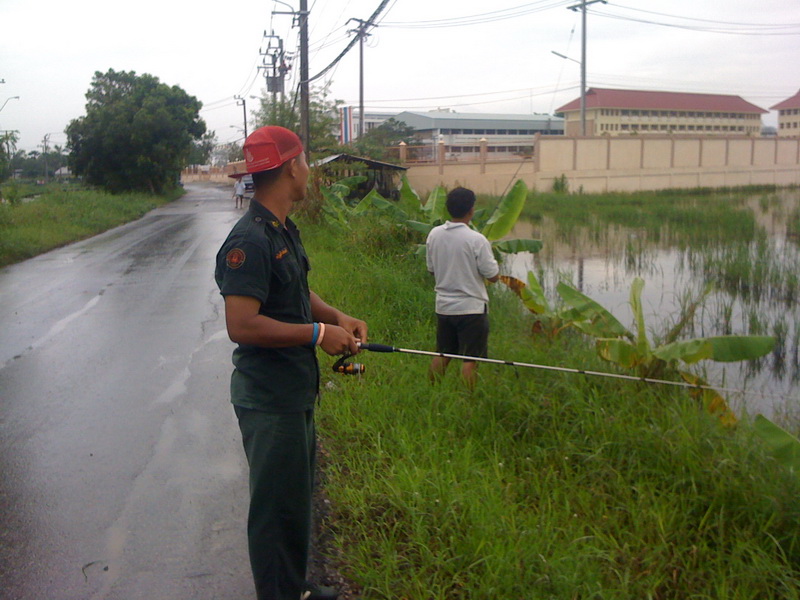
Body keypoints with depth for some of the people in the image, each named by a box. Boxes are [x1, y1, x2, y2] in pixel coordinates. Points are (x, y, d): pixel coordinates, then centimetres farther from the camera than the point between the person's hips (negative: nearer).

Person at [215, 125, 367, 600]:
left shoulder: (285, 230, 10)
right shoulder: (249, 240, -22)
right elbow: (241, 325, -27)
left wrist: (337, 317, 4)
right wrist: (318, 334, -21)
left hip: (297, 391, 10)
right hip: (269, 398, -10)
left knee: (299, 494, 22)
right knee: (277, 504, 4)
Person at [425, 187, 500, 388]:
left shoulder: (434, 235, -1)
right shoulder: (477, 240, -17)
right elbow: (493, 276, -11)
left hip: (443, 306, 6)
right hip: (471, 307, -6)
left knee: (441, 355, 17)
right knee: (470, 359, 2)